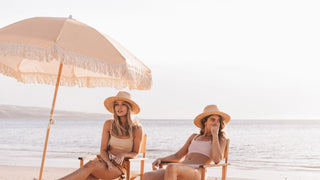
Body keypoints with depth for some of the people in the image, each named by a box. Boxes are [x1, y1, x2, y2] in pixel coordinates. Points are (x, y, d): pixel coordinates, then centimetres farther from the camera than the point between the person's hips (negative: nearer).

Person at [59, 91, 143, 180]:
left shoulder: (136, 128, -3)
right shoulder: (108, 124, 5)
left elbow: (135, 153, 7)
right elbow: (103, 149, 5)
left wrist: (123, 155, -14)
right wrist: (108, 162, -15)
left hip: (120, 166, -3)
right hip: (105, 160, 3)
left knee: (91, 165, -31)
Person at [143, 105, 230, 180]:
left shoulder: (221, 139, 16)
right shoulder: (194, 137, 30)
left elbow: (217, 159, -4)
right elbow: (177, 156, 31)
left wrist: (215, 134, 1)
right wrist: (160, 159, 12)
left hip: (197, 172, -5)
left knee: (171, 167, -40)